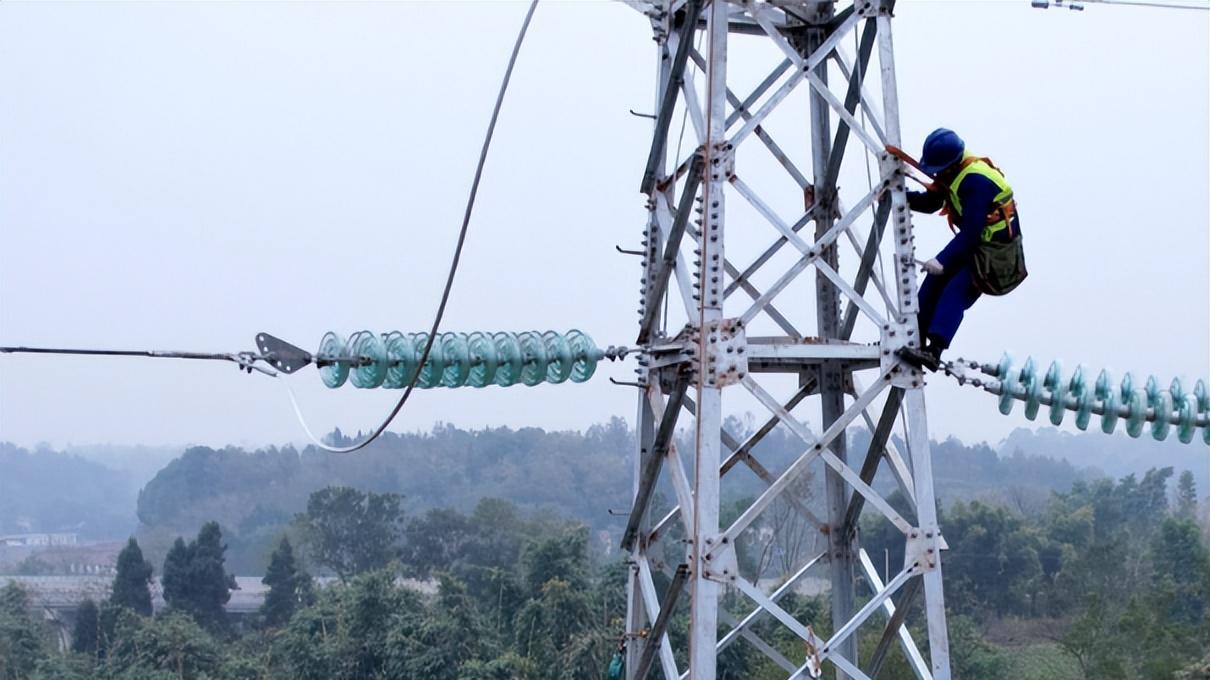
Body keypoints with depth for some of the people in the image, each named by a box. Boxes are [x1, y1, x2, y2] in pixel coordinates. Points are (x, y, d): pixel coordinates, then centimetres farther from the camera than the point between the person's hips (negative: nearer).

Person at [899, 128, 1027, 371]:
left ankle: (934, 351, -26)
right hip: (974, 241, 10)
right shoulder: (952, 172, -1)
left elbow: (971, 233, -30)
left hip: (995, 250, -10)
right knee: (934, 280, 3)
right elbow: (930, 202, 9)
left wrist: (943, 262, -28)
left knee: (955, 292, -20)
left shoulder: (976, 182, -30)